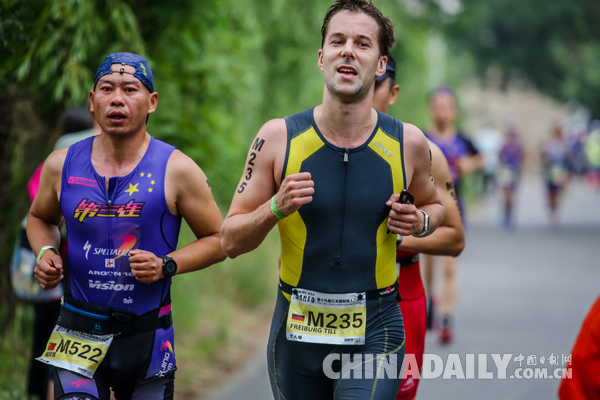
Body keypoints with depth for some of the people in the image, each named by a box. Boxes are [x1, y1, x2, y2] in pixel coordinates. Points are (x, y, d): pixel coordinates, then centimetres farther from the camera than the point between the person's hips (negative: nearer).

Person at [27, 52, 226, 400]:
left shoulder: (176, 169, -5)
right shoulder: (62, 165, 3)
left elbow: (219, 240, 1)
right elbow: (41, 218, 22)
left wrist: (167, 265, -14)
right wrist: (46, 253, 1)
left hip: (148, 339, 0)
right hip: (78, 337, 0)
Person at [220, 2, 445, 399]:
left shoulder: (408, 143, -2)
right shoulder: (279, 137, -5)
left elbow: (434, 204, 19)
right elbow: (231, 241, -1)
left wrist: (420, 222, -4)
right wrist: (275, 209, -19)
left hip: (374, 333, -1)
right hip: (297, 331, 1)